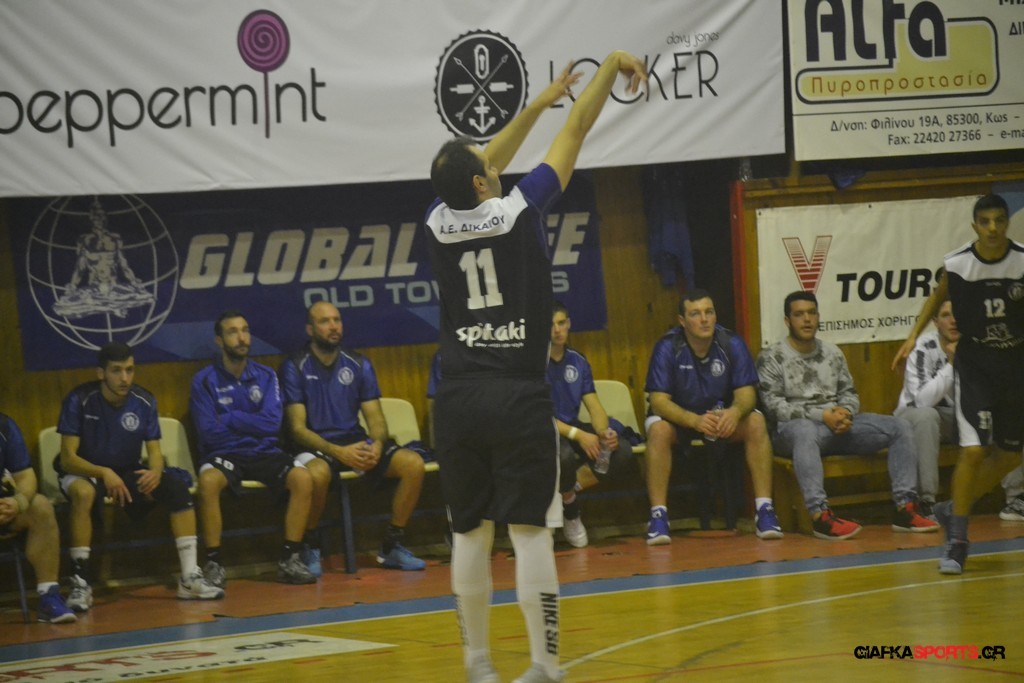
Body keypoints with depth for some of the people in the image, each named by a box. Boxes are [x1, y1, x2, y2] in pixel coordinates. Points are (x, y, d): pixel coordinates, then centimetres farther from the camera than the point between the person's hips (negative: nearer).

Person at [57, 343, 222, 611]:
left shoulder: (144, 401, -7)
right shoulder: (80, 400, -19)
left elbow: (154, 451, -5)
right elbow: (67, 458, -22)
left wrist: (155, 472, -30)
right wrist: (104, 473, -39)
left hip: (128, 472, 4)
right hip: (84, 472, -4)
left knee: (177, 486, -20)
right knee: (83, 493, -40)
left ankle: (190, 577, -19)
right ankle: (81, 581, -34)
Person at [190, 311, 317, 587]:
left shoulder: (266, 376, 8)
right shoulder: (205, 381, 0)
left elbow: (272, 424, -5)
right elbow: (209, 432, -9)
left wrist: (230, 419, -7)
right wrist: (252, 424, -4)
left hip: (264, 453, 3)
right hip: (224, 455, -3)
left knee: (303, 477, -26)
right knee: (208, 481, -37)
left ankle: (289, 559, -19)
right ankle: (213, 562, -28)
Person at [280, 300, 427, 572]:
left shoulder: (359, 364, 10)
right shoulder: (295, 367, -3)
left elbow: (375, 417, 9)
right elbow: (297, 428, -9)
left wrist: (377, 445, -16)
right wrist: (338, 452, -24)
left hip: (356, 441, 5)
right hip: (316, 446, -5)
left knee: (413, 463, -18)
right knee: (318, 474, -40)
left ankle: (391, 547, -4)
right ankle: (309, 547, -14)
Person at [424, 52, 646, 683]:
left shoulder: (439, 222, 2)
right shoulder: (521, 210, -8)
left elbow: (482, 167, 21)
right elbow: (577, 132, 2)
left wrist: (541, 102, 31)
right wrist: (611, 66, 14)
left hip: (459, 399, 4)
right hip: (519, 396, -4)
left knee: (471, 531, 9)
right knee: (530, 530, -4)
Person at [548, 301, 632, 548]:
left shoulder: (577, 361, 7)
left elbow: (594, 406, 6)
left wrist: (603, 432, -18)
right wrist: (577, 435, -29)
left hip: (573, 427, 6)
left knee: (622, 451, -18)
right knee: (563, 454, -39)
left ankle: (569, 489, -4)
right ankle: (570, 509, -7)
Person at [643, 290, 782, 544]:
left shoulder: (732, 344, -11)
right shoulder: (667, 348, -17)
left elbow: (746, 394, -14)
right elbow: (659, 401, -23)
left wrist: (735, 412, -40)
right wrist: (695, 420, -41)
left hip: (723, 416, 2)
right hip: (679, 417, -2)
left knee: (756, 422, -27)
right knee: (658, 430, -34)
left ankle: (764, 509, -27)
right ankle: (658, 515, -32)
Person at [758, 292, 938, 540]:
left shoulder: (832, 353, 19)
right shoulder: (771, 358, 0)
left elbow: (850, 394, 18)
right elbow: (774, 405, -10)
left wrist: (844, 413, -8)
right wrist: (822, 415, -18)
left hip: (838, 424, 6)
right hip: (794, 428, -6)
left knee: (900, 427, -11)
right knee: (805, 432, -44)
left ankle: (904, 509, -18)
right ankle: (820, 516, -51)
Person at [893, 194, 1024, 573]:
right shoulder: (957, 265, -13)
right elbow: (939, 296, 8)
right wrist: (913, 336, 1)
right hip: (974, 365, -3)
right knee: (973, 451, -14)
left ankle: (953, 511, 31)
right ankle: (956, 543, -5)